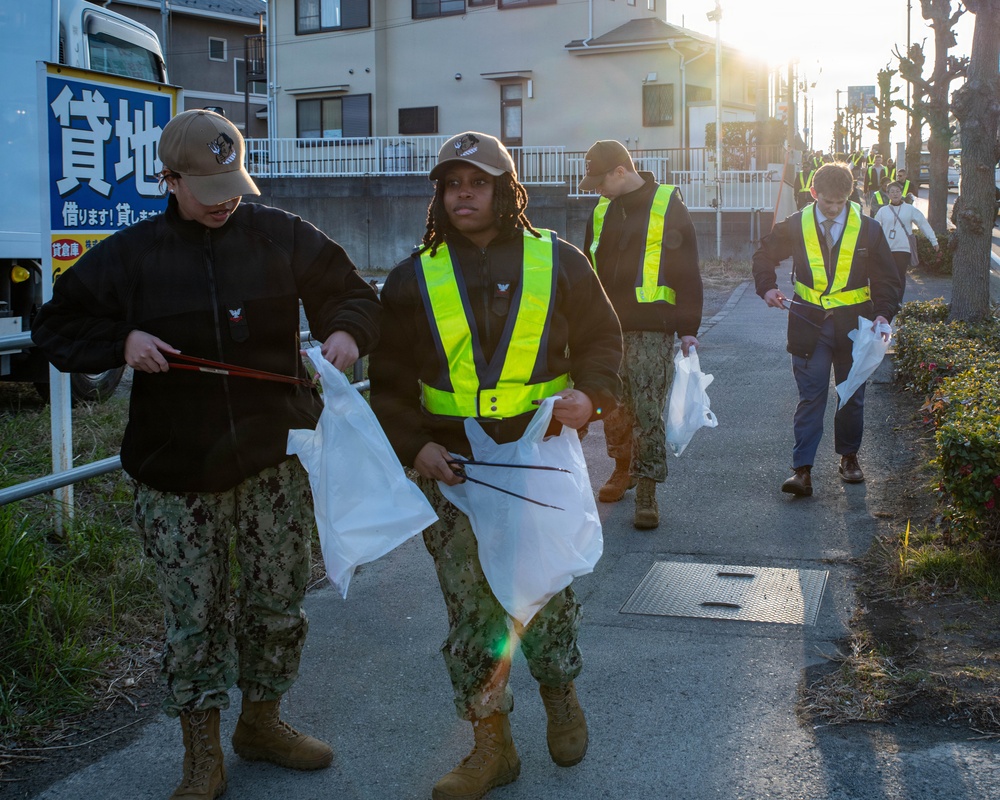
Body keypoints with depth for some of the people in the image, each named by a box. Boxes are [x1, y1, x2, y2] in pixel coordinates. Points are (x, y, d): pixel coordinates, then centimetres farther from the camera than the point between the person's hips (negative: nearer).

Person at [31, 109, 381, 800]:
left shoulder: (282, 237, 2)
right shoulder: (130, 255, 0)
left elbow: (352, 293, 11)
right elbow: (58, 325, 7)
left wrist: (346, 330, -13)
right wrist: (122, 342, -12)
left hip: (276, 458, 2)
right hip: (177, 471, -1)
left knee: (280, 601, 13)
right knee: (195, 615, 5)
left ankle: (262, 723, 36)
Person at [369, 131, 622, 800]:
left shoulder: (557, 261, 3)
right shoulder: (416, 277, 5)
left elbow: (603, 338, 12)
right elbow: (390, 379, 9)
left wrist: (591, 393, -8)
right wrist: (412, 444, -5)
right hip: (454, 468, 1)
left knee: (546, 590, 9)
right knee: (471, 603, 2)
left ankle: (561, 694, 38)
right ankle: (492, 745, 16)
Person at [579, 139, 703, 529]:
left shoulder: (667, 205, -3)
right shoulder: (602, 211, 15)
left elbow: (687, 271, -4)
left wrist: (688, 328, -8)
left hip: (652, 329, -6)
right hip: (607, 328, 6)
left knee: (648, 410, -8)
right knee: (614, 406, 12)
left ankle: (647, 493, -3)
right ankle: (624, 469, 31)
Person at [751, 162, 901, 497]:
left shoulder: (867, 228, -1)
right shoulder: (795, 226, -1)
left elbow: (887, 277, 4)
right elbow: (764, 256, 15)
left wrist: (883, 313, -11)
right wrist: (767, 287, -3)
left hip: (853, 323, 1)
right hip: (809, 323, -1)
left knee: (852, 395, 12)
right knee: (810, 396, -5)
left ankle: (849, 456, 31)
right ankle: (802, 469, -7)